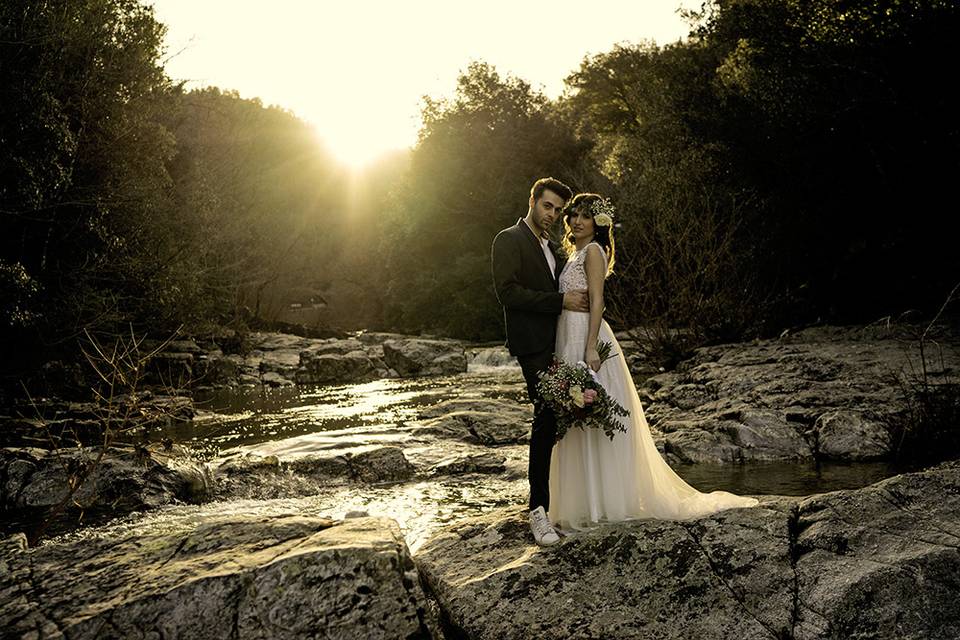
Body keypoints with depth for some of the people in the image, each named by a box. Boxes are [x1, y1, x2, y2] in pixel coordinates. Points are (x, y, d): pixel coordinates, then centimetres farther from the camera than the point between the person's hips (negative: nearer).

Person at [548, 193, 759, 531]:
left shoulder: (592, 251, -7)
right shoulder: (575, 253, 20)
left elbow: (596, 301, -16)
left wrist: (590, 348, -23)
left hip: (586, 338, -10)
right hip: (570, 339, 10)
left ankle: (600, 504, -2)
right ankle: (585, 502, 16)